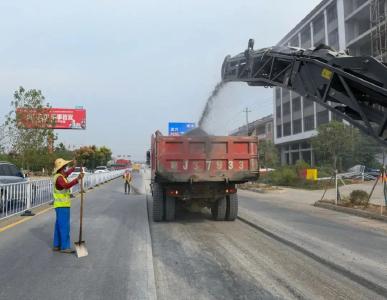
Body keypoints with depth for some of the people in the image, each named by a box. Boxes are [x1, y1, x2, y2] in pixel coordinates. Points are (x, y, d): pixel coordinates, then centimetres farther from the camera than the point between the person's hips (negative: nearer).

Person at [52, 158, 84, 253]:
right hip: (62, 205, -10)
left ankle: (57, 245, 20)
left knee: (59, 225, 14)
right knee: (64, 226, -7)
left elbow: (66, 173, 35)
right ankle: (65, 247, -4)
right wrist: (77, 179, -49)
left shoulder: (59, 176, 11)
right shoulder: (59, 178, -19)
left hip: (60, 205, 10)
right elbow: (66, 185, -40)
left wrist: (73, 167, 43)